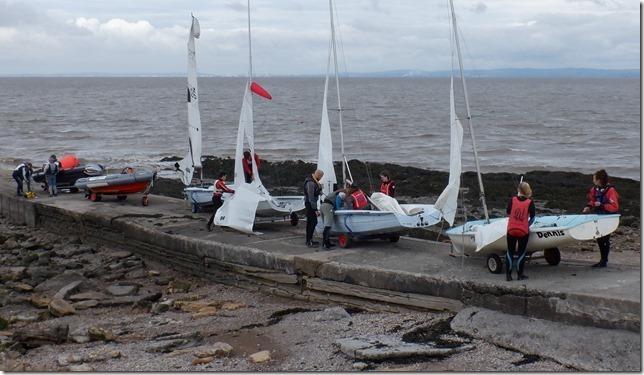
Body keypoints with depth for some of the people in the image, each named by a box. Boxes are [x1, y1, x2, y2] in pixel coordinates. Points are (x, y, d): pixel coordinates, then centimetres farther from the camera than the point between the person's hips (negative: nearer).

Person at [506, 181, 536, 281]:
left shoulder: (512, 200, -5)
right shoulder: (530, 202, -7)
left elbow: (508, 212, 5)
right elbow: (532, 218, -2)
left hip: (511, 230, 1)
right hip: (524, 231, -1)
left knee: (510, 252, 10)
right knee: (521, 252, 10)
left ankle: (508, 275, 10)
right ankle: (520, 274, 14)